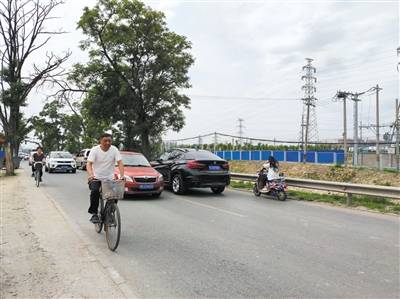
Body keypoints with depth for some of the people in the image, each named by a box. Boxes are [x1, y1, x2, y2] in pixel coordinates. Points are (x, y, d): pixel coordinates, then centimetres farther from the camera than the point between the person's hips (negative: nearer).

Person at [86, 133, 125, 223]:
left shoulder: (114, 150, -3)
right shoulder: (95, 150, -7)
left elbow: (120, 163, -12)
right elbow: (89, 164, -16)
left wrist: (122, 175, -28)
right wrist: (90, 174, -36)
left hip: (109, 178, 2)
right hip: (96, 178, -2)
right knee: (95, 191, -28)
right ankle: (94, 214, -11)